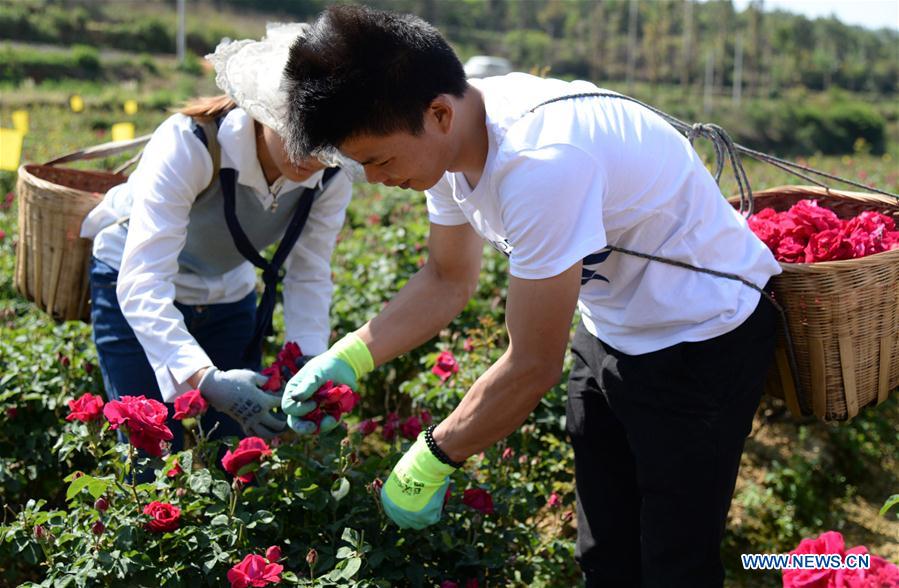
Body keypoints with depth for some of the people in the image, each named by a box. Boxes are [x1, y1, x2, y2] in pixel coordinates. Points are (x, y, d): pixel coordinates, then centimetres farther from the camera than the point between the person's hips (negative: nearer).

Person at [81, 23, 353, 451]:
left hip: (228, 296, 4)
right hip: (135, 292, -4)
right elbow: (142, 284, -42)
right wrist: (207, 380, -55)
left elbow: (309, 278, -14)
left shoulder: (331, 176, -21)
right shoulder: (189, 145, -36)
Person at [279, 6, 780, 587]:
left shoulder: (540, 161, -36)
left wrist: (429, 461, -16)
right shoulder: (450, 138, -9)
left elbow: (533, 367, -28)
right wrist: (347, 358, -5)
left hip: (703, 337, -8)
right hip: (611, 333, 8)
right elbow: (447, 281, 7)